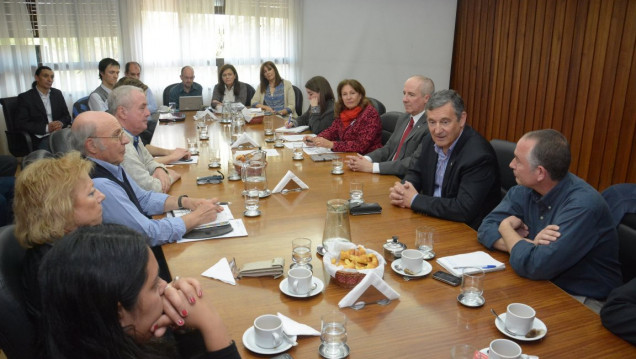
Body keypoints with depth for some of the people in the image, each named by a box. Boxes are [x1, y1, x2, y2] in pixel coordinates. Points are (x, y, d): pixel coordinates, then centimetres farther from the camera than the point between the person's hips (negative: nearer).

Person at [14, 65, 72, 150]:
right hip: (40, 138, -4)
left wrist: (61, 123, -8)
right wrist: (46, 128, -16)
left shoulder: (57, 93, 17)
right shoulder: (25, 97, 3)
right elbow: (21, 124, -5)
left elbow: (67, 116, 16)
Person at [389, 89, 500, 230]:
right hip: (433, 218, 7)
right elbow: (415, 173, 12)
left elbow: (464, 210, -30)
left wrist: (415, 200, -21)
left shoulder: (478, 155, -24)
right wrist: (400, 191, -11)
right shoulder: (430, 141, -1)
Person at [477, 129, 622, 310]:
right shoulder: (523, 191, -3)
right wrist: (530, 245, -21)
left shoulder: (583, 205, -25)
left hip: (583, 302, -6)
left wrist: (506, 228, -12)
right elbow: (486, 229, -4)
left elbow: (535, 266, -30)